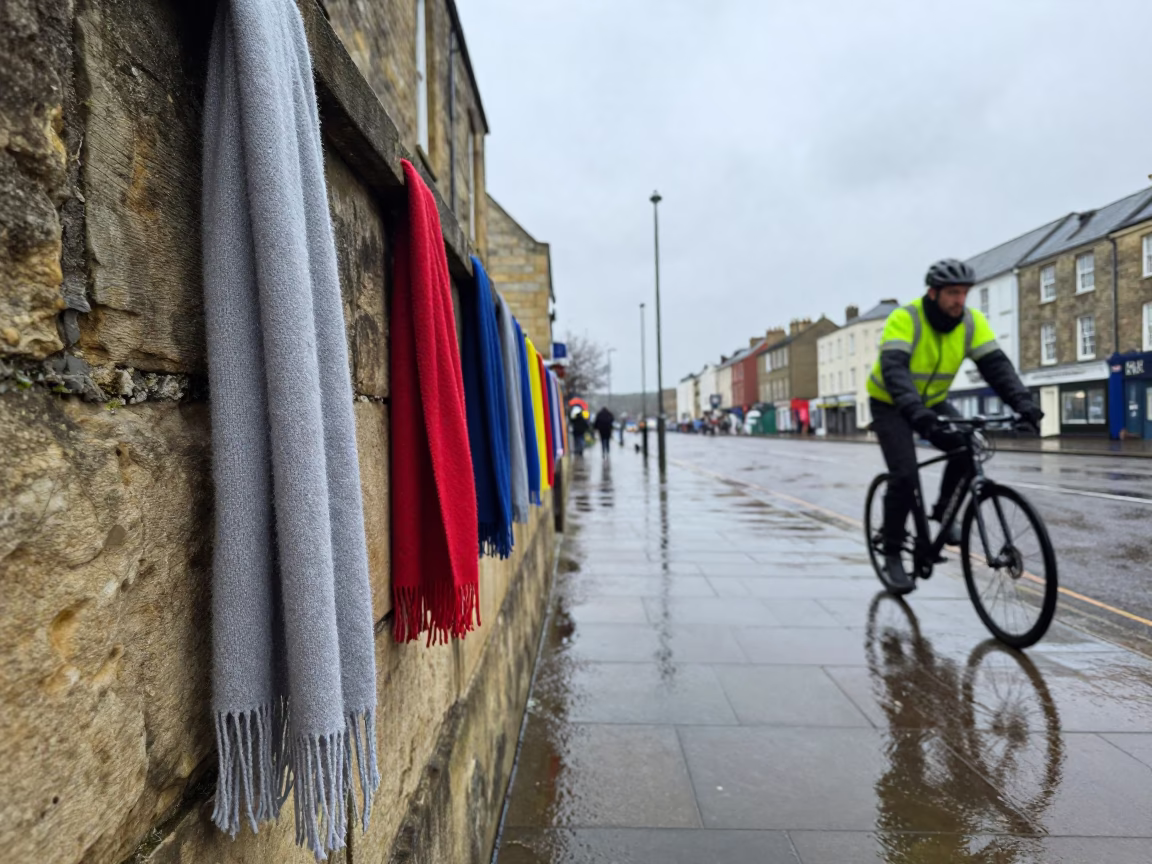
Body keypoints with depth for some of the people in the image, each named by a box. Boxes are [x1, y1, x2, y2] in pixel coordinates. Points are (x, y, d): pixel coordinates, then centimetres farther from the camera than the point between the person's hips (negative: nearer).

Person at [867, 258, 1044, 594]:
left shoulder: (972, 321, -10)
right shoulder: (904, 319, -27)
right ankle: (892, 554, -2)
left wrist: (1024, 403, -33)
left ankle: (943, 510, 5)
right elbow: (894, 371, -40)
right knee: (905, 476, -18)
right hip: (891, 405, -5)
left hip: (933, 401, 5)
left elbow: (996, 364, -16)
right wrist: (919, 416, -54)